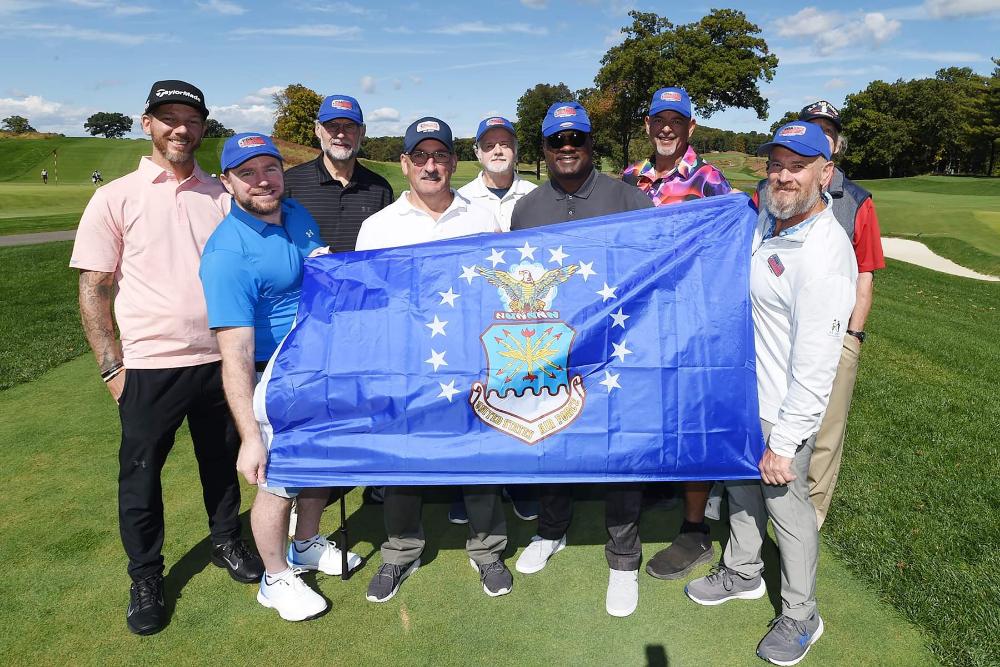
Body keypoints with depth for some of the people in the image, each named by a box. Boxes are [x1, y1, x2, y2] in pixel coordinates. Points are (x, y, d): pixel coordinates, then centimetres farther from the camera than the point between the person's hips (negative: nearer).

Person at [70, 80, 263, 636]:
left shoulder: (222, 196, 5)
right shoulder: (116, 198, -2)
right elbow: (94, 290, -1)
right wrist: (112, 367, -6)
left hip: (219, 360, 2)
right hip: (149, 367, -2)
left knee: (222, 461, 17)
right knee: (141, 475, 10)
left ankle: (228, 543, 40)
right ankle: (146, 578, 30)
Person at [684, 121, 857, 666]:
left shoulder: (824, 255, -28)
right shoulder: (766, 215, -1)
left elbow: (815, 367, -26)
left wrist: (783, 443, -22)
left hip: (783, 409, -8)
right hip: (743, 392, 8)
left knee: (787, 506, 10)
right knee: (741, 486, 24)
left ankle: (800, 617, 34)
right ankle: (742, 573, 49)